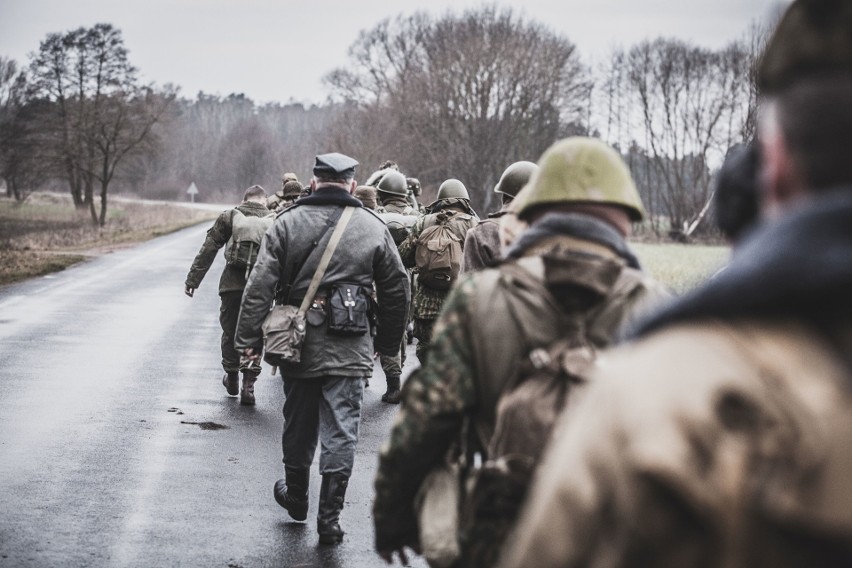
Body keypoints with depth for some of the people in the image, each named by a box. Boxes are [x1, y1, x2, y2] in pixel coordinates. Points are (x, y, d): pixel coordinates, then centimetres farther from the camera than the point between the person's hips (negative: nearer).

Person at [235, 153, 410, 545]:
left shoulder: (288, 222, -1)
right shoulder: (374, 228, 2)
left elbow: (260, 285, -5)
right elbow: (396, 290, 8)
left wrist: (249, 337, 0)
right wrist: (388, 343, 19)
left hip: (298, 344, 1)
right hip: (349, 350, -1)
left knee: (298, 424, 17)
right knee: (341, 431, 3)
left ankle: (296, 497, 35)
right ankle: (330, 518, 2)